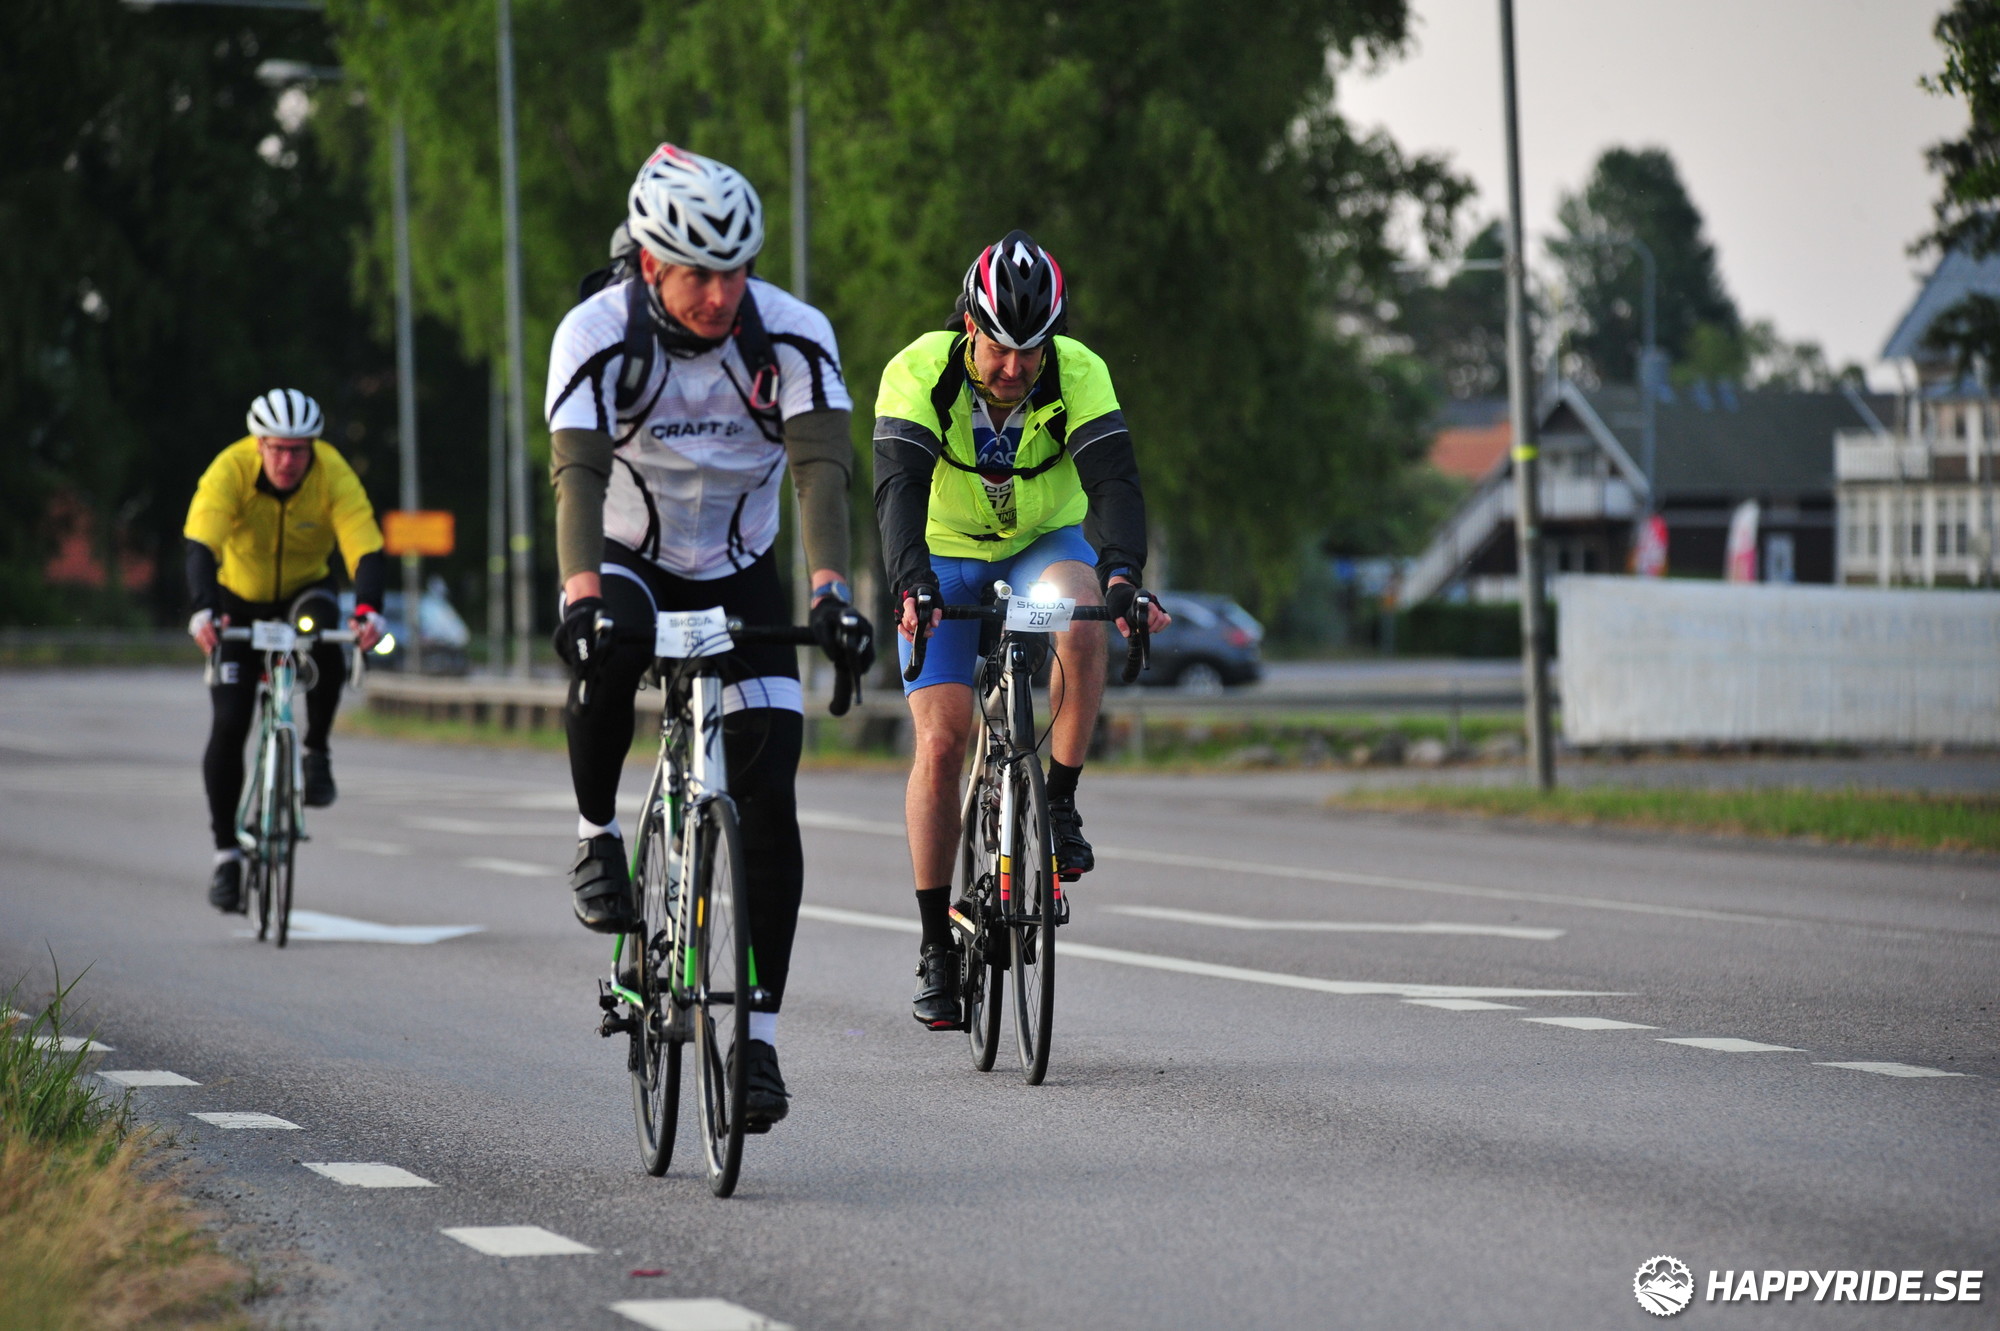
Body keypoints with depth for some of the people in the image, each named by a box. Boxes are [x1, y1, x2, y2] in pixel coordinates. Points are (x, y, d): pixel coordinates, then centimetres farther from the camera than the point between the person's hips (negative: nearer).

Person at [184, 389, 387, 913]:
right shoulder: (229, 471, -27)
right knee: (229, 725, -10)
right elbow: (201, 546, -38)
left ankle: (317, 752, -10)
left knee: (327, 653, -34)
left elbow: (365, 548, -34)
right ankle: (226, 852, 1)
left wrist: (368, 610, -53)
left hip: (303, 591, 0)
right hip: (239, 598, 0)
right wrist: (203, 610, -56)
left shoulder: (334, 475, -25)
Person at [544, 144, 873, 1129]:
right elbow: (578, 471, -35)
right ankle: (598, 836, -13)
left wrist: (830, 587, -46)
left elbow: (822, 465, -30)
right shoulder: (597, 333, -23)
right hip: (630, 559, -1)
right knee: (607, 645, -38)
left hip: (739, 575, 1)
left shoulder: (794, 335, -20)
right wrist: (583, 591, -52)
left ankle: (759, 1034, -4)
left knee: (768, 797, -11)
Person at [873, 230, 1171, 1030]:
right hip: (946, 556, 0)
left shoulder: (1079, 374, -24)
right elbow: (898, 486, -36)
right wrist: (912, 586, -53)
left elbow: (1114, 482, -34)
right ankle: (937, 946, -3)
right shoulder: (918, 373, -26)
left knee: (1083, 621, -35)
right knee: (941, 740, -13)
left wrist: (1122, 573, -52)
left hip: (1045, 543, 1)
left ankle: (1060, 804, -18)